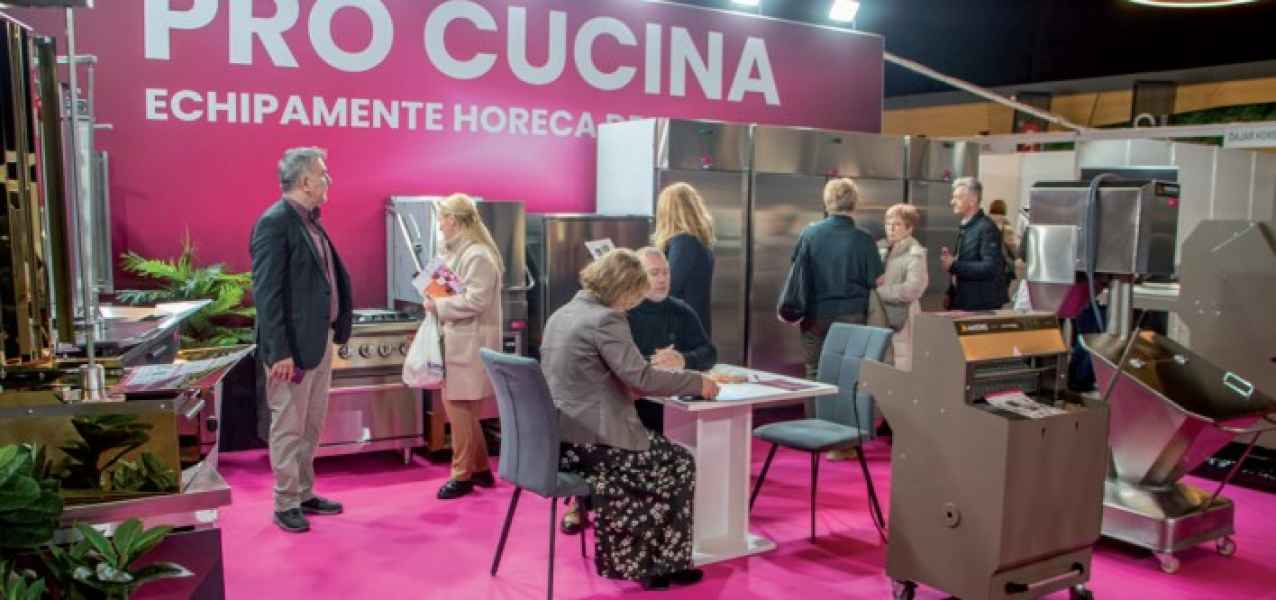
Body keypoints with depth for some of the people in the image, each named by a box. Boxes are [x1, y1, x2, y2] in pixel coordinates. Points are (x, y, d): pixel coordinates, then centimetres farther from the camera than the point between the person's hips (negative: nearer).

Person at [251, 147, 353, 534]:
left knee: (311, 426, 18)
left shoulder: (311, 222, 11)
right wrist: (279, 352, -22)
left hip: (320, 339, 9)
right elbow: (266, 293, -20)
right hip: (293, 345, -9)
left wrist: (338, 328, 8)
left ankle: (304, 494, 31)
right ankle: (285, 505, 17)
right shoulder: (275, 223, -16)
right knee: (289, 427, 4)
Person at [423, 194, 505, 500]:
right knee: (460, 406, 14)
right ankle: (480, 469, 24)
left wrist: (438, 306, -15)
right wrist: (435, 299, 6)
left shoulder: (477, 256, -16)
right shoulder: (458, 251, 16)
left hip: (469, 342, -10)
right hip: (456, 339, 10)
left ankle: (463, 475, 9)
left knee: (458, 405, -3)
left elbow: (475, 301, -22)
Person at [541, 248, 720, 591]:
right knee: (680, 463, 8)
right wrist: (697, 383, -8)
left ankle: (626, 560, 21)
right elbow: (641, 377, -19)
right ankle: (663, 563, 19)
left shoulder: (562, 314, 13)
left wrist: (628, 386, 16)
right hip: (585, 441, -9)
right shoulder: (605, 319, -16)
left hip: (556, 436, 9)